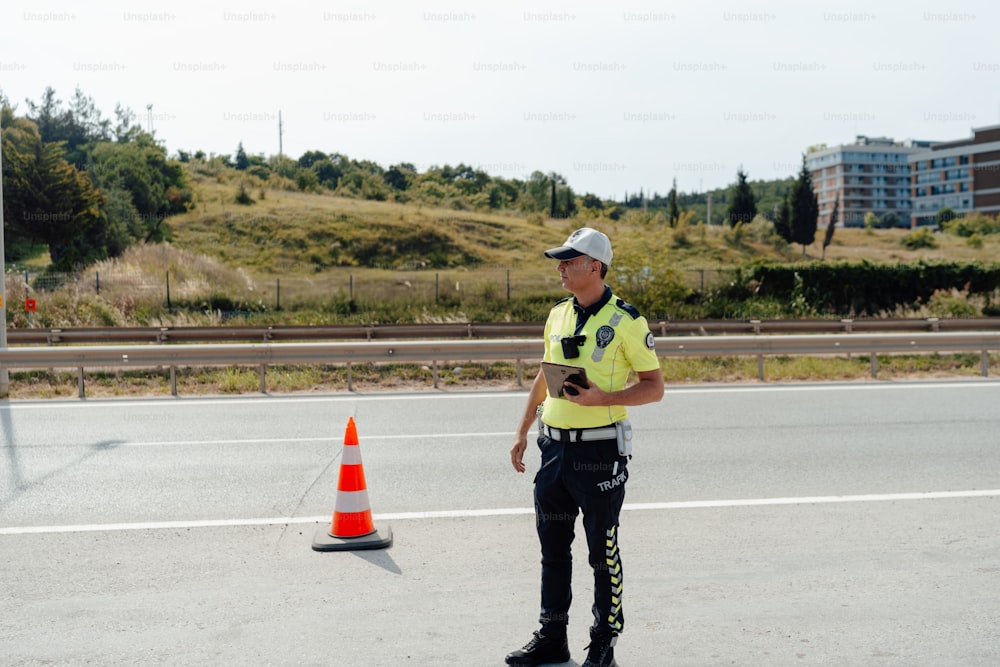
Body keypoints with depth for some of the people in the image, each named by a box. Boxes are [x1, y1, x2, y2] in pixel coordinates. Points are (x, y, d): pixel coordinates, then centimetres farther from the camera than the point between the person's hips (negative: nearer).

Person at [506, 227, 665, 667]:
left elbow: (654, 387, -8)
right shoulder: (558, 314, 9)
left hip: (600, 451, -6)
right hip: (554, 447, 6)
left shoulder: (625, 321, -10)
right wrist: (522, 431, 15)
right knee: (552, 548, 14)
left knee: (602, 552, 6)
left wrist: (601, 398, -22)